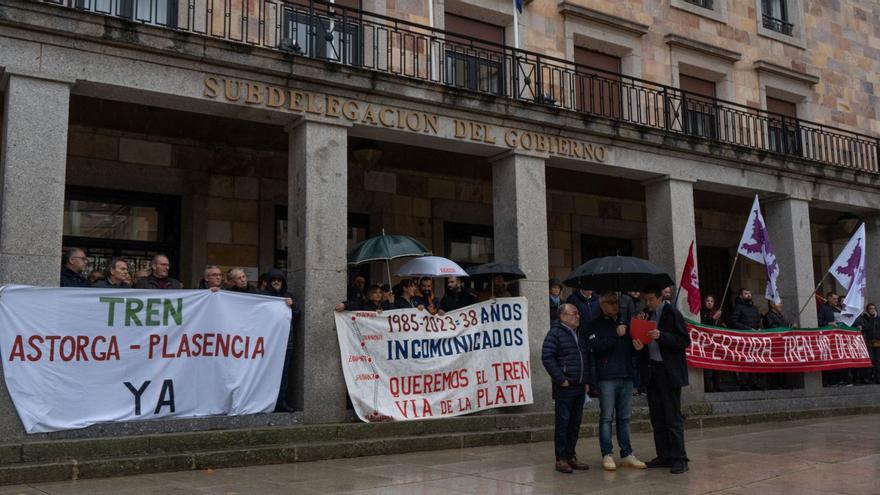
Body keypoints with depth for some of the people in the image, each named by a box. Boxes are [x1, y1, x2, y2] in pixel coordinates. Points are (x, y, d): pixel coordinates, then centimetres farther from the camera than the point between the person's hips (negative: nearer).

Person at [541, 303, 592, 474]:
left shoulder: (581, 335, 17)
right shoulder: (555, 333, -6)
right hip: (564, 388, -7)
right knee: (563, 423, -3)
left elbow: (588, 358, 24)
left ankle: (571, 456, 19)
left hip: (580, 387, 7)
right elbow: (547, 358, -12)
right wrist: (561, 379, -15)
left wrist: (588, 381, 14)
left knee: (575, 423, 10)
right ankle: (561, 459, 2)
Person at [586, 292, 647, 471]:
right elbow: (595, 347, -14)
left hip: (626, 376, 5)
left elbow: (632, 350, 21)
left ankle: (627, 454, 12)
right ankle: (607, 455, 2)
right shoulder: (595, 325, 3)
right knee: (606, 417, -3)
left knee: (624, 417, 8)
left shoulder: (624, 323, 18)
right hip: (606, 377, -5)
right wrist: (616, 335, -16)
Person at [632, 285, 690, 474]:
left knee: (673, 417, -4)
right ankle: (664, 456, 18)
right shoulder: (646, 315, 12)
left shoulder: (672, 314, -6)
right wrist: (638, 345, -5)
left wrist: (661, 336, -21)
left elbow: (685, 341, -10)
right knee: (657, 418, 10)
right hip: (651, 372, 7)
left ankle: (679, 459, 1)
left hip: (669, 372, -7)